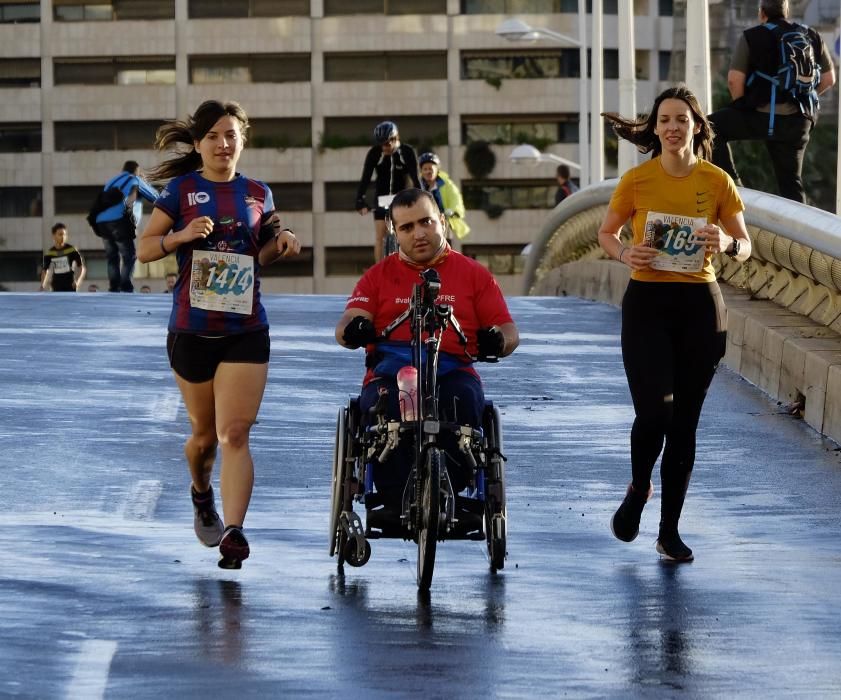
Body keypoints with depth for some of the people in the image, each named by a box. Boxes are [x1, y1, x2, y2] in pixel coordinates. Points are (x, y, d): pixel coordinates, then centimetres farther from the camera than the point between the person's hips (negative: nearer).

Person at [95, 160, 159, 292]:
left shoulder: (111, 182, 30)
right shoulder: (134, 180, 13)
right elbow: (155, 196, 21)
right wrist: (144, 182, 36)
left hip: (101, 222, 6)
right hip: (119, 221, -6)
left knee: (112, 256, 11)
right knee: (129, 256, -4)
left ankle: (114, 287, 2)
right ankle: (125, 287, -16)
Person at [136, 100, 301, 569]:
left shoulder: (258, 194, 7)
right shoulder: (182, 190, 1)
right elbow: (145, 249, 0)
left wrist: (281, 244, -3)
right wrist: (183, 235, -17)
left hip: (246, 330, 0)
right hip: (191, 330, 0)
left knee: (235, 433, -13)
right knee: (205, 433, 12)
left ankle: (234, 532, -20)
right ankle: (202, 494, 43)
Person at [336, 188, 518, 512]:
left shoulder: (474, 275, 18)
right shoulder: (378, 276, 20)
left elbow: (509, 332, 12)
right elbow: (345, 327, 7)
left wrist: (497, 340, -14)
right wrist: (353, 330, -19)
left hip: (453, 374, 0)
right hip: (390, 375, 0)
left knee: (464, 400, -35)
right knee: (380, 408, -34)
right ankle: (395, 503, -30)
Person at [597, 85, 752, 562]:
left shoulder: (717, 181, 1)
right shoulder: (637, 180, -2)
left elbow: (745, 246, 7)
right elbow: (606, 232, 11)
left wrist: (727, 244, -16)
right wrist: (624, 254, -11)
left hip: (700, 305, 2)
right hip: (647, 302, -2)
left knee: (685, 421, 4)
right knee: (654, 412, -15)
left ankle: (670, 531, 14)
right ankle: (639, 489, 17)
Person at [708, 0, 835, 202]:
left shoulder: (752, 37, -2)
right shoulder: (812, 37, 10)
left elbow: (734, 80, -9)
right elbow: (828, 79, 13)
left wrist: (744, 105, 9)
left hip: (761, 116, -5)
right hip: (798, 123, 5)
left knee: (711, 128, 11)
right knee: (791, 180, 15)